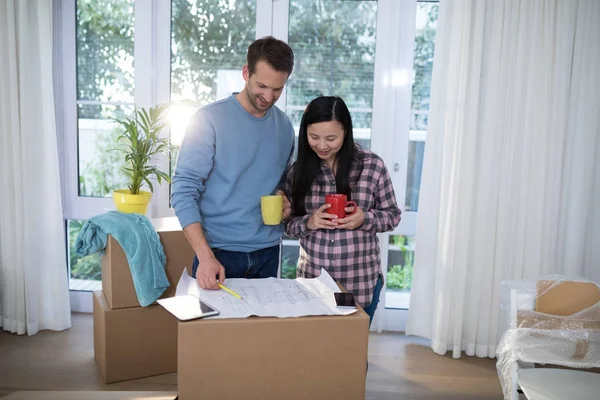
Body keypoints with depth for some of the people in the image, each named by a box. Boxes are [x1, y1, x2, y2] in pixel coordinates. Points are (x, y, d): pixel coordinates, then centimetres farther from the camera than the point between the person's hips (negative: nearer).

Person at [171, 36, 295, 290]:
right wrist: (205, 256, -25)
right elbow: (184, 192, -15)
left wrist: (284, 200, -5)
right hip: (218, 252, -4)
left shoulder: (284, 126, 4)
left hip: (268, 253, 5)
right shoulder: (210, 119, -11)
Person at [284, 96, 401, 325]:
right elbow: (289, 224, 4)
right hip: (311, 280, 2)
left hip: (360, 283, -1)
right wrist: (308, 222, -16)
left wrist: (364, 219, -17)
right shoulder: (299, 170, -1)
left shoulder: (372, 165, -7)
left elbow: (392, 215, 1)